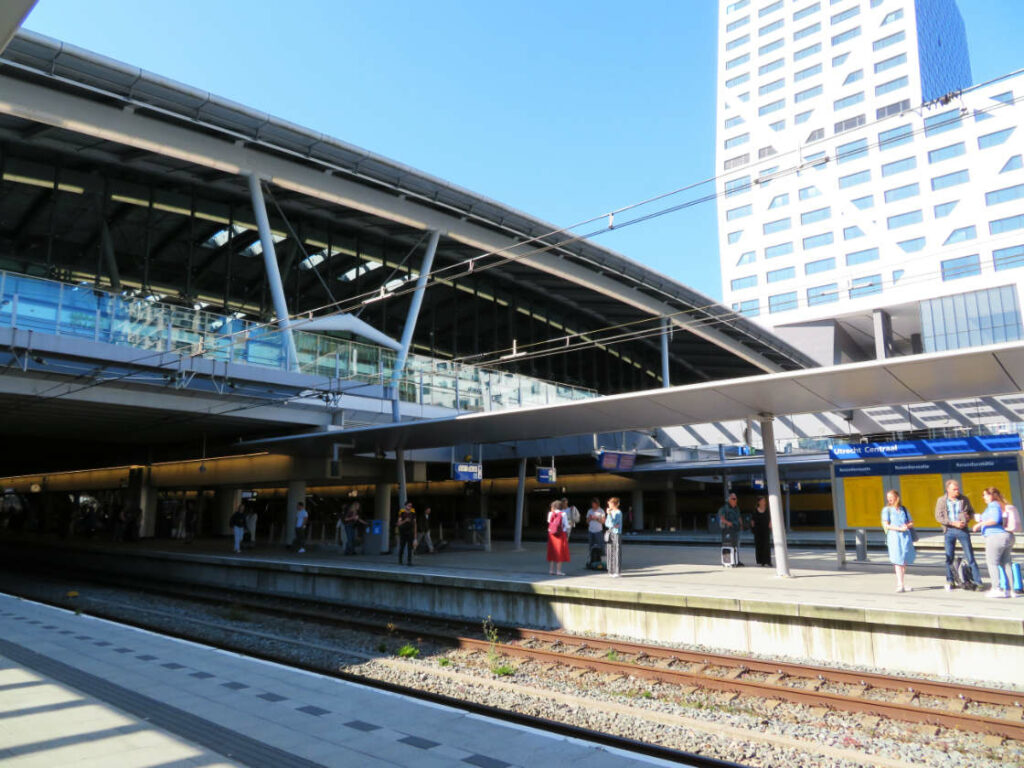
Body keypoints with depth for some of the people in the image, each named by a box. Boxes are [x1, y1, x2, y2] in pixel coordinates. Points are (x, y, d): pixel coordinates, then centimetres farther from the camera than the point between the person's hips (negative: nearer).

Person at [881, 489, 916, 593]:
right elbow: (886, 525, -5)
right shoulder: (886, 509, 3)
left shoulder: (903, 509, 14)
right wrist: (899, 528, -15)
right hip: (894, 537, -4)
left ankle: (902, 584, 16)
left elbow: (911, 523, 16)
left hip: (906, 536, 4)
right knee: (898, 561, -9)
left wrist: (907, 526, -6)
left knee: (904, 561, 6)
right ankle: (900, 585, -10)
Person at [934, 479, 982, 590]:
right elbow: (938, 517, -5)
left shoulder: (964, 500, 4)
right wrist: (953, 523, -15)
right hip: (949, 531, 0)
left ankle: (977, 582, 4)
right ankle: (950, 581, 17)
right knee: (949, 557, 6)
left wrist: (968, 518, -6)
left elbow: (971, 512, 16)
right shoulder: (941, 500, 0)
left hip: (963, 530, 0)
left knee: (970, 556, -1)